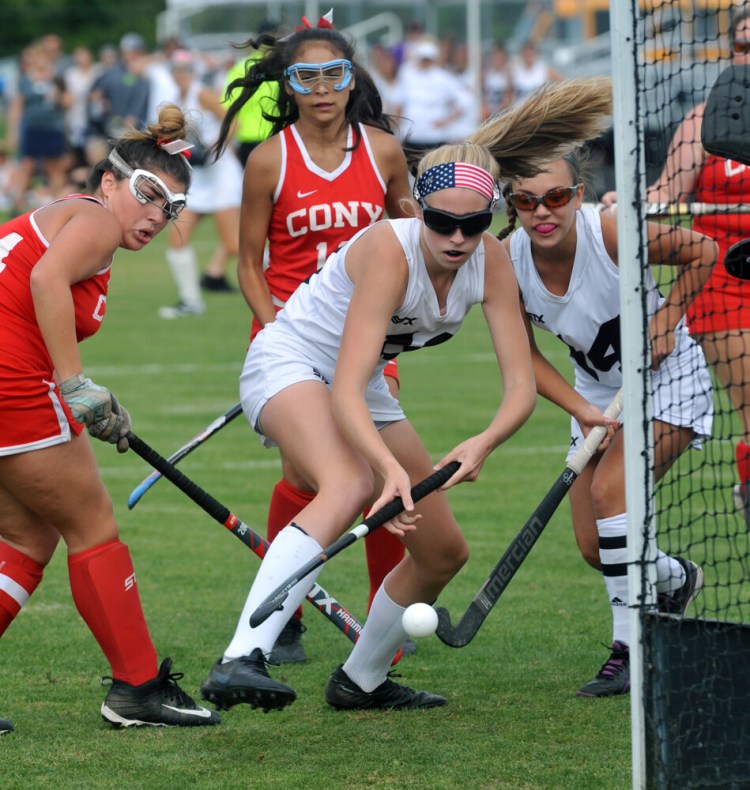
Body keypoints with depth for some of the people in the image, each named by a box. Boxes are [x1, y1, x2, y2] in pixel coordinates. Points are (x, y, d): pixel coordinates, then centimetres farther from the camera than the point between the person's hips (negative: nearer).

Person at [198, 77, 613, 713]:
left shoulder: (490, 262, -13)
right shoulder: (389, 251, -31)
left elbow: (521, 386, -14)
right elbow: (344, 388, -38)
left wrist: (482, 444, -34)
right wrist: (390, 468, -53)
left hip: (362, 389, 8)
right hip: (289, 362, -8)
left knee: (444, 551, 10)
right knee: (349, 486, -38)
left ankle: (361, 680, 34)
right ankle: (241, 661, -52)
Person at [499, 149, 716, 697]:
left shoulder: (612, 233, -30)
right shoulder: (508, 260, -18)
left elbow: (703, 252, -14)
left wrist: (664, 321, -20)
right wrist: (582, 410, -19)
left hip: (668, 381, -5)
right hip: (597, 390, 5)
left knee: (609, 487, -27)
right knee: (594, 547, 3)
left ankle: (631, 649, -19)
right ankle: (675, 578, 37)